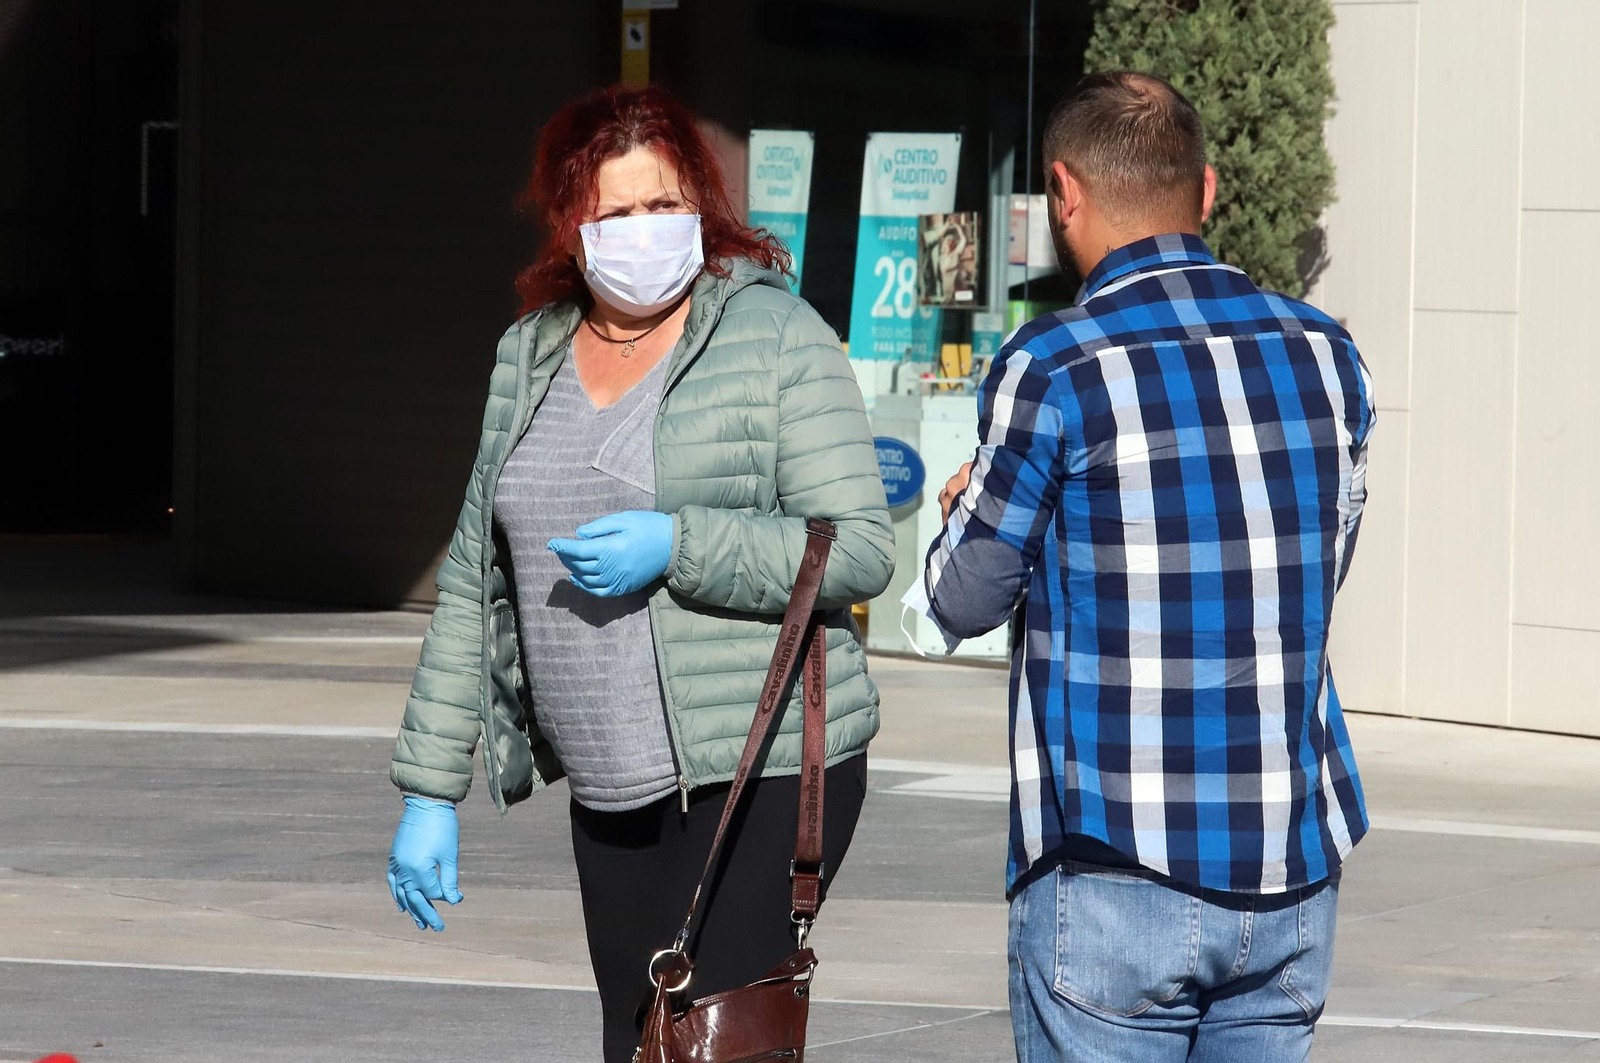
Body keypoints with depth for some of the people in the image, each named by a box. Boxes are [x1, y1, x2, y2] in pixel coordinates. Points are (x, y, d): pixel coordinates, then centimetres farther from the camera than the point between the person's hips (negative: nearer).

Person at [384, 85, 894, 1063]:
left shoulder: (776, 339, -4)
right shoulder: (531, 359, 12)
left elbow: (860, 550, -10)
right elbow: (475, 585, 16)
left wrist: (677, 546, -22)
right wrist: (431, 790, 13)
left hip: (763, 772, -6)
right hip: (614, 797, 6)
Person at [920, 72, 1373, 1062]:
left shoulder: (1053, 368, -11)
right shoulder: (1325, 354, 5)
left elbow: (966, 600, -2)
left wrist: (968, 508, 22)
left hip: (1115, 878, -5)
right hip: (1293, 880, 5)